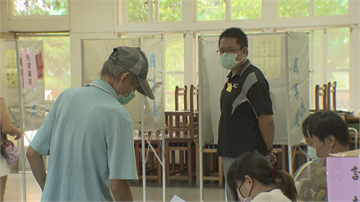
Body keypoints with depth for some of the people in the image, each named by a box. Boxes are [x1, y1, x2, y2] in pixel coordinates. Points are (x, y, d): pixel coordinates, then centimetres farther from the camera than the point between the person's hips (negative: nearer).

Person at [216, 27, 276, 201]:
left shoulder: (253, 78, -18)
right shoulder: (233, 78, 13)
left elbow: (267, 119, -21)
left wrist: (268, 151, -10)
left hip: (247, 158, -10)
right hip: (231, 155, 10)